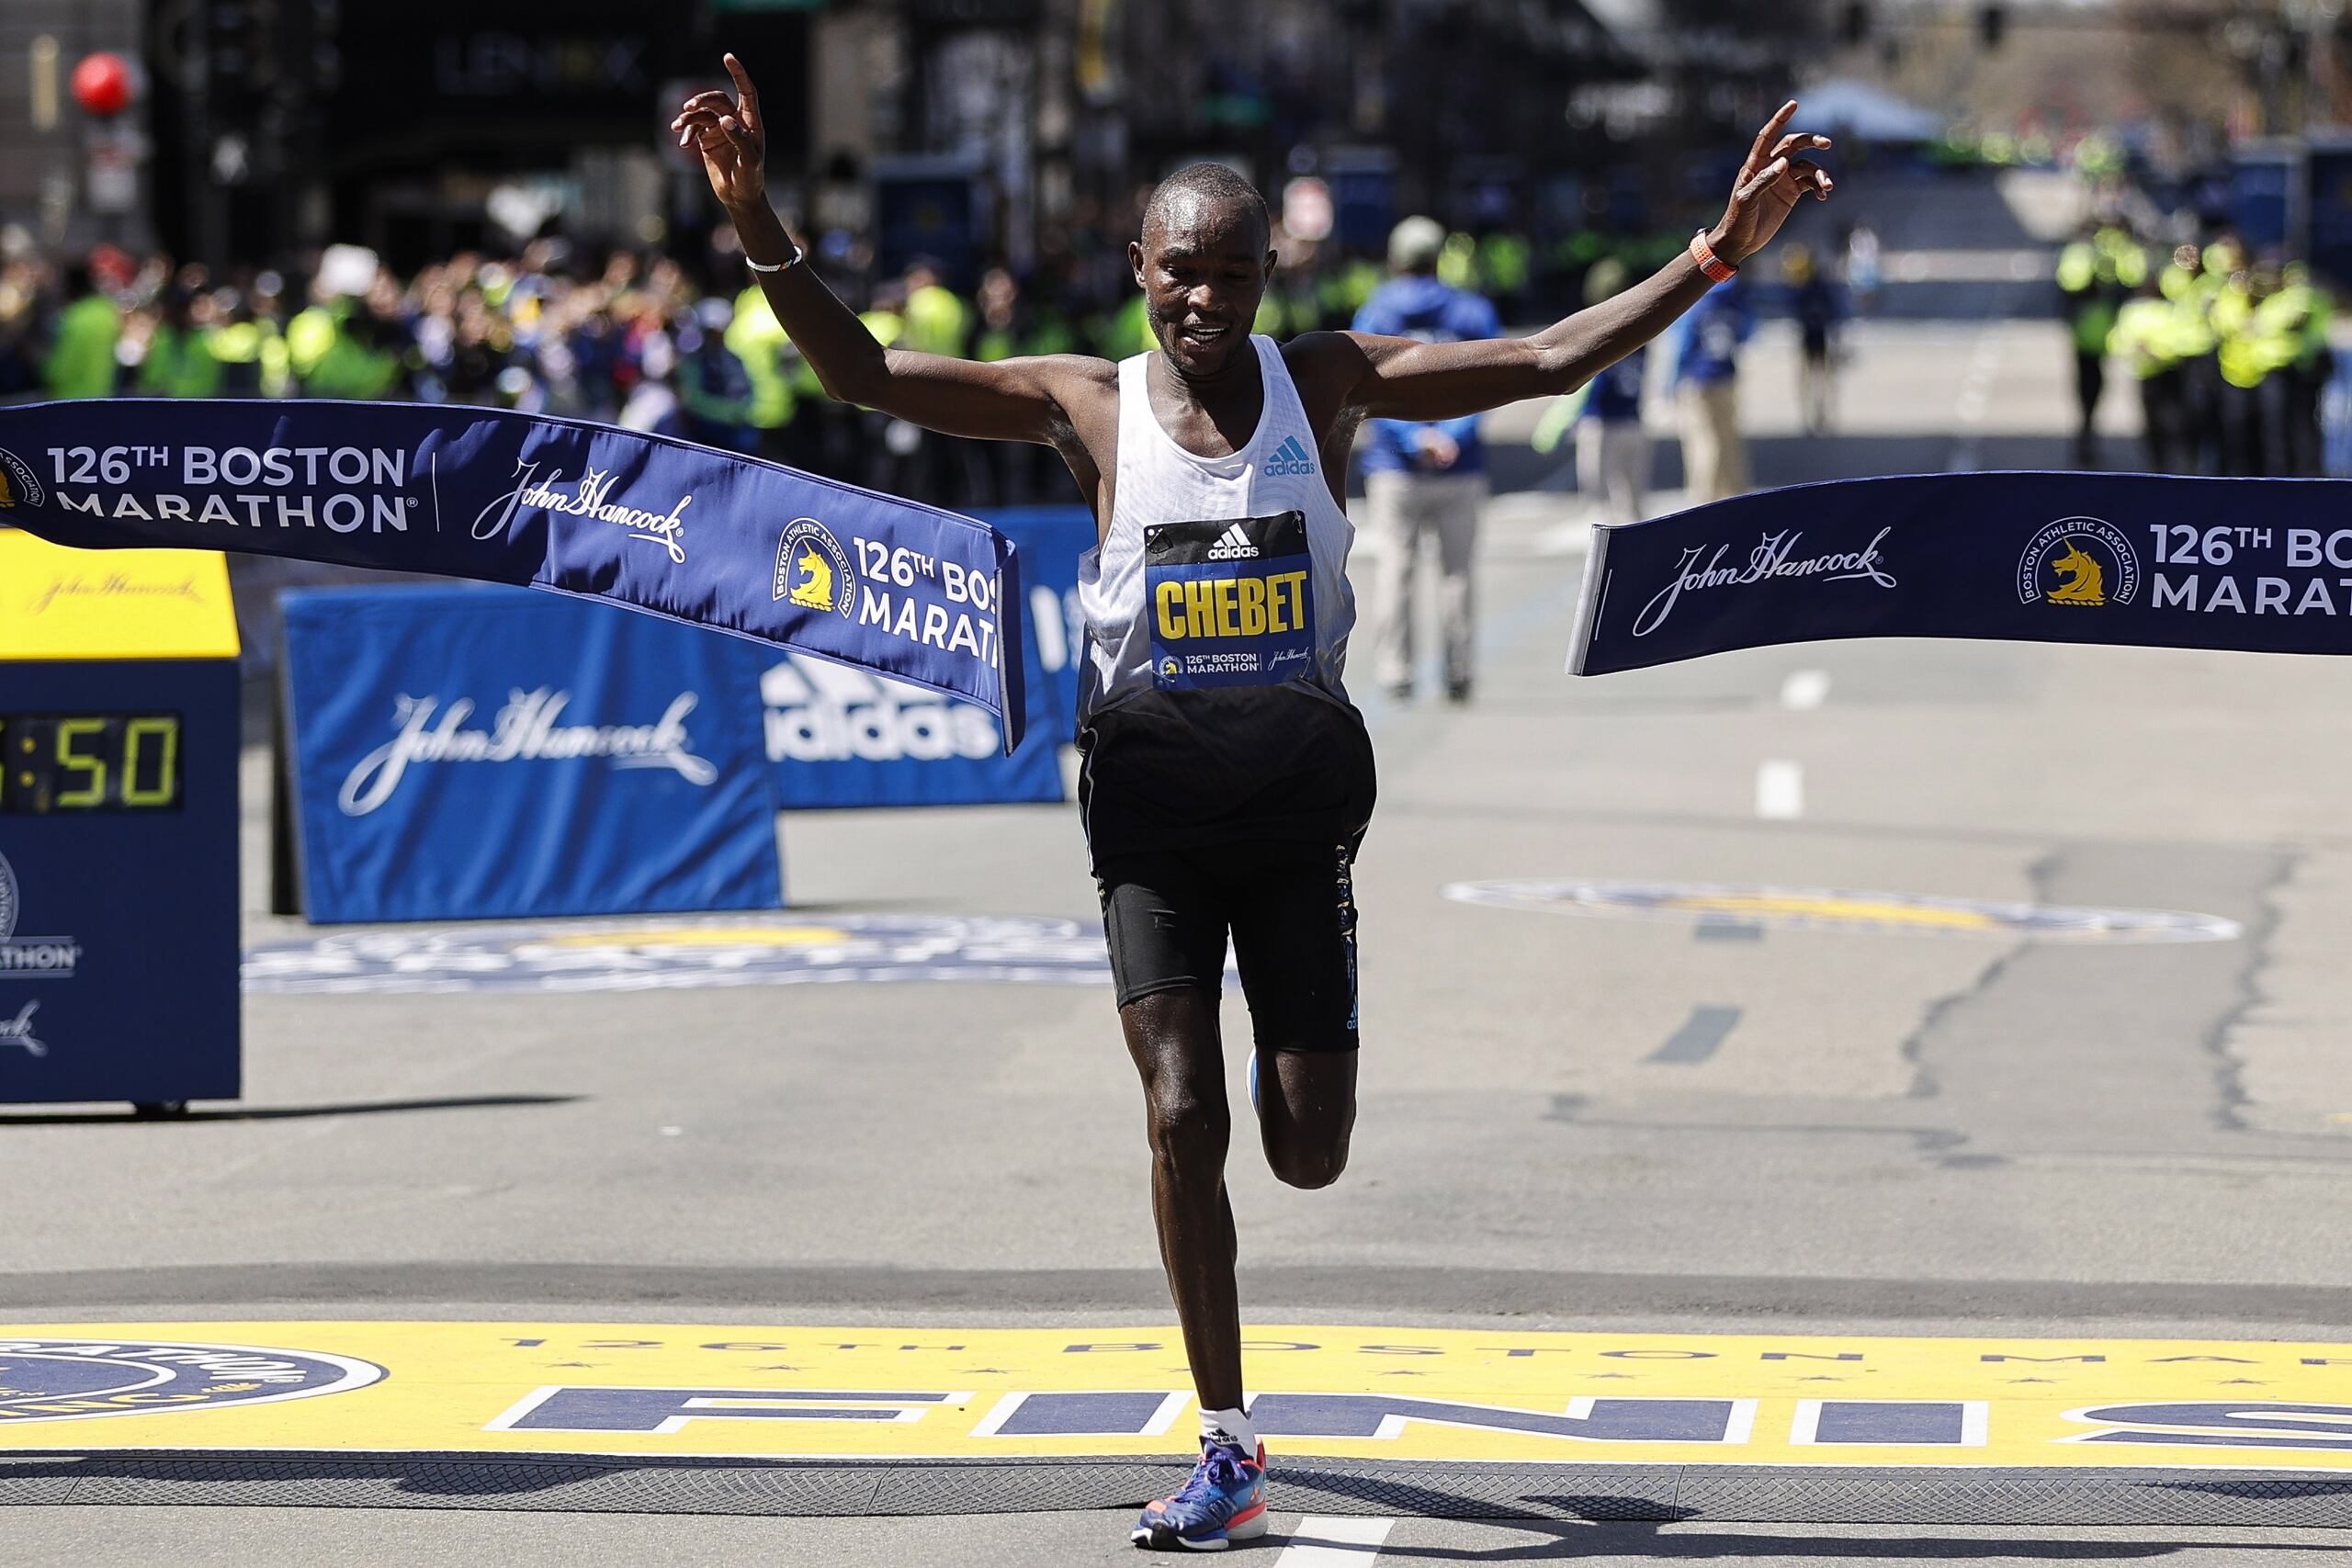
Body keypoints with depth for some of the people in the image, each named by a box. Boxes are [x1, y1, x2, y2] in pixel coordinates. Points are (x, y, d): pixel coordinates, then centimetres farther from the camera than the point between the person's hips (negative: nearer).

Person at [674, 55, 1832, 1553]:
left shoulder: (1327, 383, -1)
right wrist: (759, 224, -21)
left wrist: (1715, 256, -15)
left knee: (1309, 1152, 1)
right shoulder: (1087, 403, -3)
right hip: (1154, 805, -1)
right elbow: (864, 371, -8)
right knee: (1183, 1120, -10)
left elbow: (1550, 361, -5)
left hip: (1299, 796, 1)